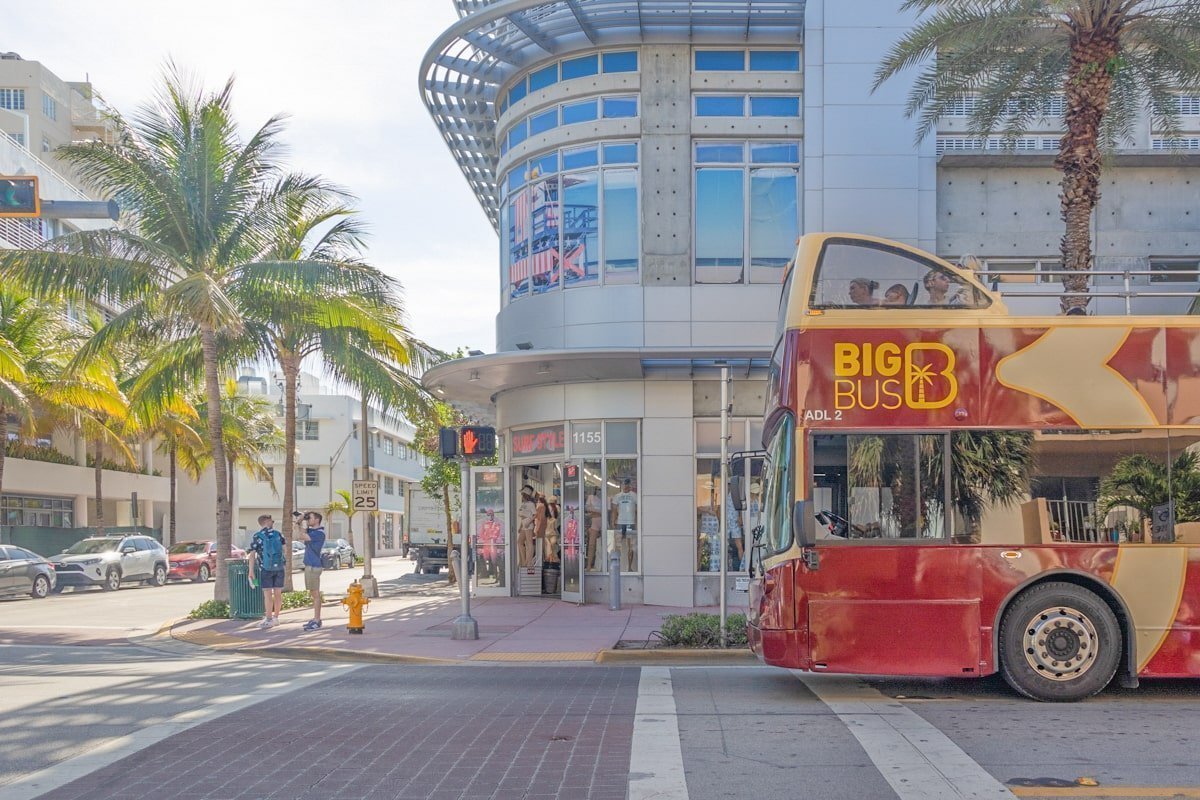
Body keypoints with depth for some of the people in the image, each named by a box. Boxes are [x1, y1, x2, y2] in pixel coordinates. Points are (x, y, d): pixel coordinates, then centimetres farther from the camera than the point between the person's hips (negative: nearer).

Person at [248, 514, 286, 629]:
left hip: (265, 568, -3)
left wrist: (251, 571, -7)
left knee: (268, 594, -2)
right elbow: (285, 548, 4)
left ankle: (269, 620, -4)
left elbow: (252, 554, -8)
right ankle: (275, 617, 15)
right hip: (279, 567, 3)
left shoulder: (256, 536, -4)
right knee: (278, 593, 9)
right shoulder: (278, 534, 4)